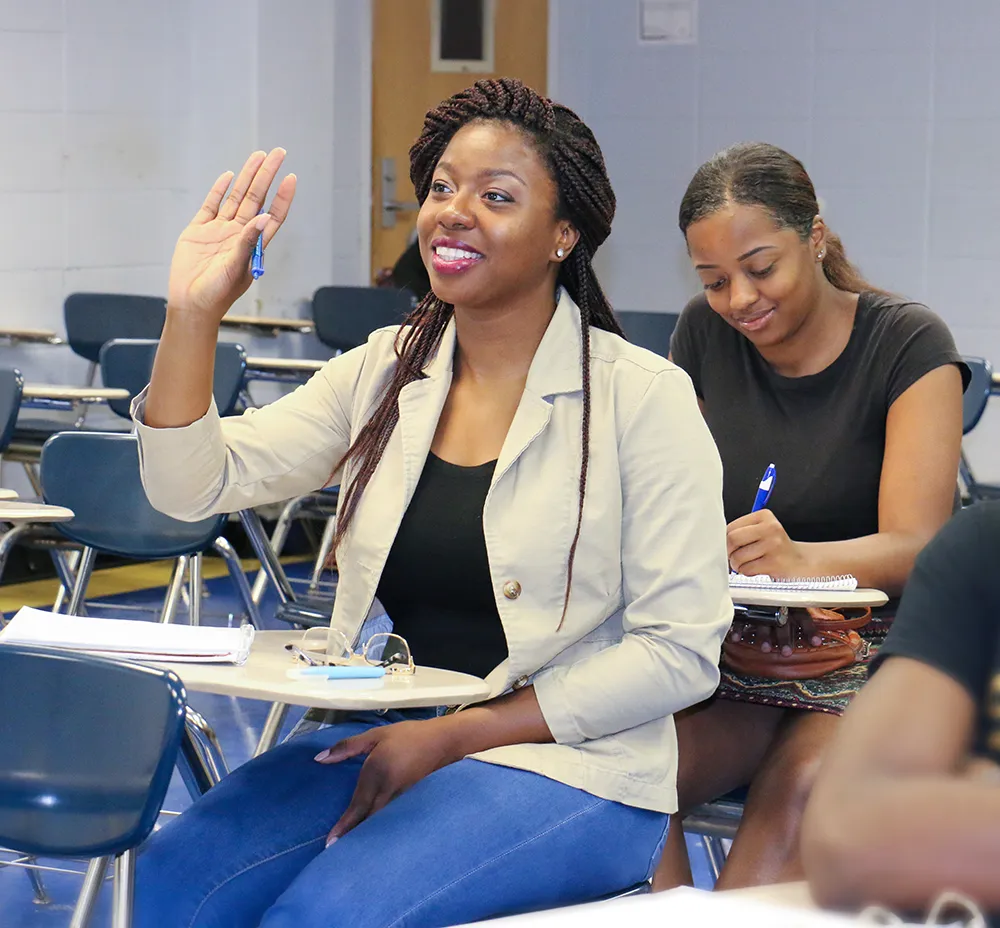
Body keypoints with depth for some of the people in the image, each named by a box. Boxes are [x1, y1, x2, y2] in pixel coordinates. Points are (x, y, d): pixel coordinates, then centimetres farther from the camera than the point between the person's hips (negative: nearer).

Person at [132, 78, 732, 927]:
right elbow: (196, 486, 2)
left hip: (566, 765, -4)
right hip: (383, 741, 5)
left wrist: (455, 737, -14)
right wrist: (194, 313, -13)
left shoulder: (642, 397, -6)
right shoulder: (382, 373, 9)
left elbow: (681, 653, -9)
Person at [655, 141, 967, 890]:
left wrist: (801, 559, -38)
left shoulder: (908, 344, -6)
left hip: (866, 657, -3)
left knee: (796, 793, -35)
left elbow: (915, 545, -16)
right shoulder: (704, 334, 7)